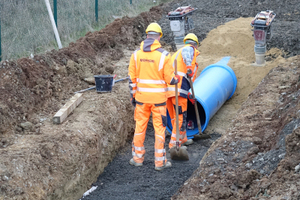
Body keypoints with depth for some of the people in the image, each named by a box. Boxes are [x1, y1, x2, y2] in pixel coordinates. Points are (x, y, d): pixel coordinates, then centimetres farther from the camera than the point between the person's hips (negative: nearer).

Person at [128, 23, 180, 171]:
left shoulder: (136, 54, -1)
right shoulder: (163, 55, -12)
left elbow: (132, 78, 3)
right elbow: (170, 79, -9)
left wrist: (132, 96, 13)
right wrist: (178, 79, 14)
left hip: (141, 97, 3)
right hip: (158, 98, -3)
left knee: (140, 127, 13)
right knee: (159, 128, 5)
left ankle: (138, 158, 21)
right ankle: (160, 161, 8)